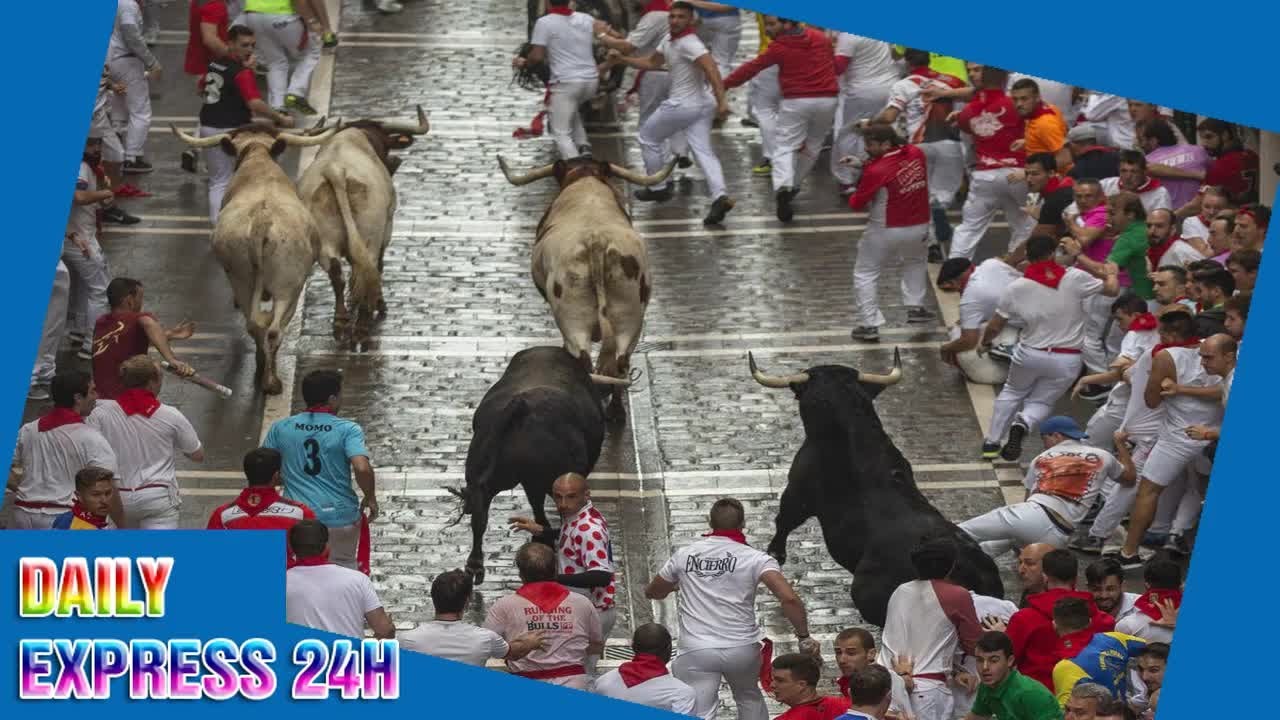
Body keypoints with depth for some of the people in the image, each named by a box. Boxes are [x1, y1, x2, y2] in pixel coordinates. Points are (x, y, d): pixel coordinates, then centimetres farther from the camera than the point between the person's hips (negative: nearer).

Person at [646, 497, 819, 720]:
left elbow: (652, 592, 23)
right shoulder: (755, 558, -2)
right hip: (742, 649, 1)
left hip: (695, 651, -1)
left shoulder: (684, 554, 7)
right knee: (750, 698, 29)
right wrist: (804, 637, -4)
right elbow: (789, 599, -16)